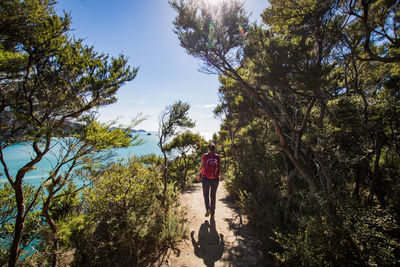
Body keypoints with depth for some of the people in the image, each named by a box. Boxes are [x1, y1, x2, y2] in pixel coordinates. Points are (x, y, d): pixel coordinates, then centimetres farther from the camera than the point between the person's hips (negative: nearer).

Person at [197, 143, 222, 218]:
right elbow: (220, 169, -2)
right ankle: (212, 213, 22)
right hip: (215, 179, 2)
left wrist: (198, 174, 11)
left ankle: (208, 208, -1)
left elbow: (201, 167, -7)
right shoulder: (217, 157, -3)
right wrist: (220, 176, 16)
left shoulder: (205, 156, -7)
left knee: (206, 194, 18)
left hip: (206, 179, -1)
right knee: (213, 195, 16)